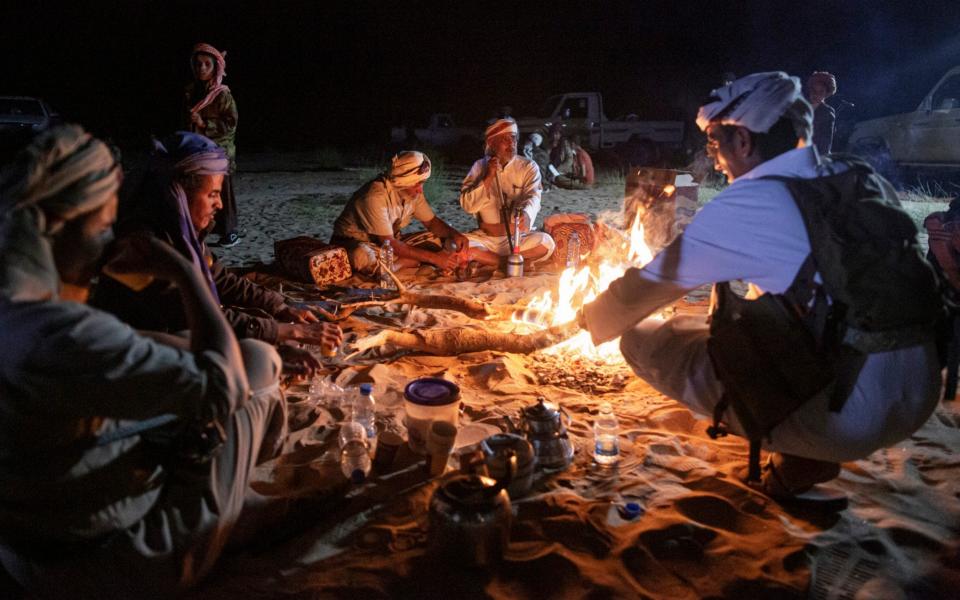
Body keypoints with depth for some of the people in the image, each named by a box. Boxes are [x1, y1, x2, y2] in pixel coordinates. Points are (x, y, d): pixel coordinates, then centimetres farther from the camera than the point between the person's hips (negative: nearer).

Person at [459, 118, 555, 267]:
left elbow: (532, 197, -19)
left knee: (546, 243, -30)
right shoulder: (479, 166, 3)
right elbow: (467, 205, -5)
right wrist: (488, 177, -15)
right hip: (485, 237, 1)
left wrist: (526, 214, -42)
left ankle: (486, 260, -16)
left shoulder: (529, 167, -2)